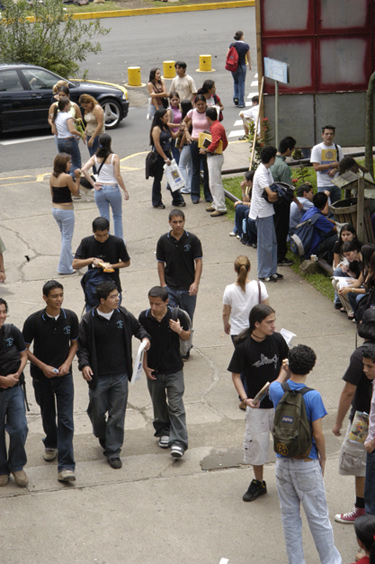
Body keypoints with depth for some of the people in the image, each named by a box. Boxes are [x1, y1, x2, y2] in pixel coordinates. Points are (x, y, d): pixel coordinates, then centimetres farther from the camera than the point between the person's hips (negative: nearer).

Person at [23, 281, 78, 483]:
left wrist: (67, 363, -7)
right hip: (41, 376, 0)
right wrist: (43, 367, -13)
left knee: (66, 419, -8)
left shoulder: (70, 317, -5)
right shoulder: (34, 321, -12)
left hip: (64, 375, 0)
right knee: (47, 415, 17)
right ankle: (51, 445, 47)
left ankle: (65, 466, -10)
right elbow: (24, 350, -4)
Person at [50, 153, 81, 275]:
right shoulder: (67, 177, -19)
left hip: (55, 209, 8)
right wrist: (77, 178, -6)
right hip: (66, 210, -8)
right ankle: (64, 267, 5)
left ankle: (70, 260, 35)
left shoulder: (52, 176, 3)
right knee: (67, 238, 2)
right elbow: (75, 192, -8)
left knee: (64, 236, 22)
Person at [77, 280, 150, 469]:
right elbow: (81, 345, -3)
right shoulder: (89, 320, -10)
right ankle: (102, 436, 43)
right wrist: (84, 364, -18)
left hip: (120, 375, 2)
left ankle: (113, 452, 13)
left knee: (117, 415, 3)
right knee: (97, 411, 10)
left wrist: (144, 337, -3)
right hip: (98, 376, -2)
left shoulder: (123, 315, -1)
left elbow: (137, 328, 17)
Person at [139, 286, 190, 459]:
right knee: (159, 404, 16)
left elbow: (187, 337, 2)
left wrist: (179, 330, -20)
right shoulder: (144, 317, -7)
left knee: (176, 406, -6)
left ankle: (178, 442, -7)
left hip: (174, 369, -2)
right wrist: (145, 366, 1)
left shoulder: (177, 315, -11)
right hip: (154, 370, 2)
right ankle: (163, 432, 36)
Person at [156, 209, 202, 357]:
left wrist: (195, 283, -12)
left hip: (188, 288, -1)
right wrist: (163, 284, -2)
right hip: (170, 287, 1)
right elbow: (160, 263, 6)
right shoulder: (163, 241, 1)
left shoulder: (192, 240, -4)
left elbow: (198, 262, -2)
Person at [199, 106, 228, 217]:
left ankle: (221, 208, -8)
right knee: (212, 182, 17)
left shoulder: (216, 128, -19)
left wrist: (206, 150, -16)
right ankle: (216, 204, 24)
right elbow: (225, 142, 19)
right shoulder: (218, 126, 13)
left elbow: (215, 143, -28)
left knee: (215, 183, -9)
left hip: (215, 157, -11)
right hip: (214, 157, 11)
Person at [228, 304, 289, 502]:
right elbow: (236, 375, -9)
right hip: (257, 404, -2)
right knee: (256, 442, 6)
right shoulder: (244, 347, -16)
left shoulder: (277, 339, -8)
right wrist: (245, 398, -21)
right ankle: (258, 483, 25)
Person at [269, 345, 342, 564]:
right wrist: (323, 460, 1)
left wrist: (284, 372, 38)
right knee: (318, 517, 6)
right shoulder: (313, 396, -18)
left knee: (289, 515, 13)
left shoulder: (276, 390, -6)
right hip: (307, 464, -4)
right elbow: (318, 434, -15)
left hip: (283, 462, 4)